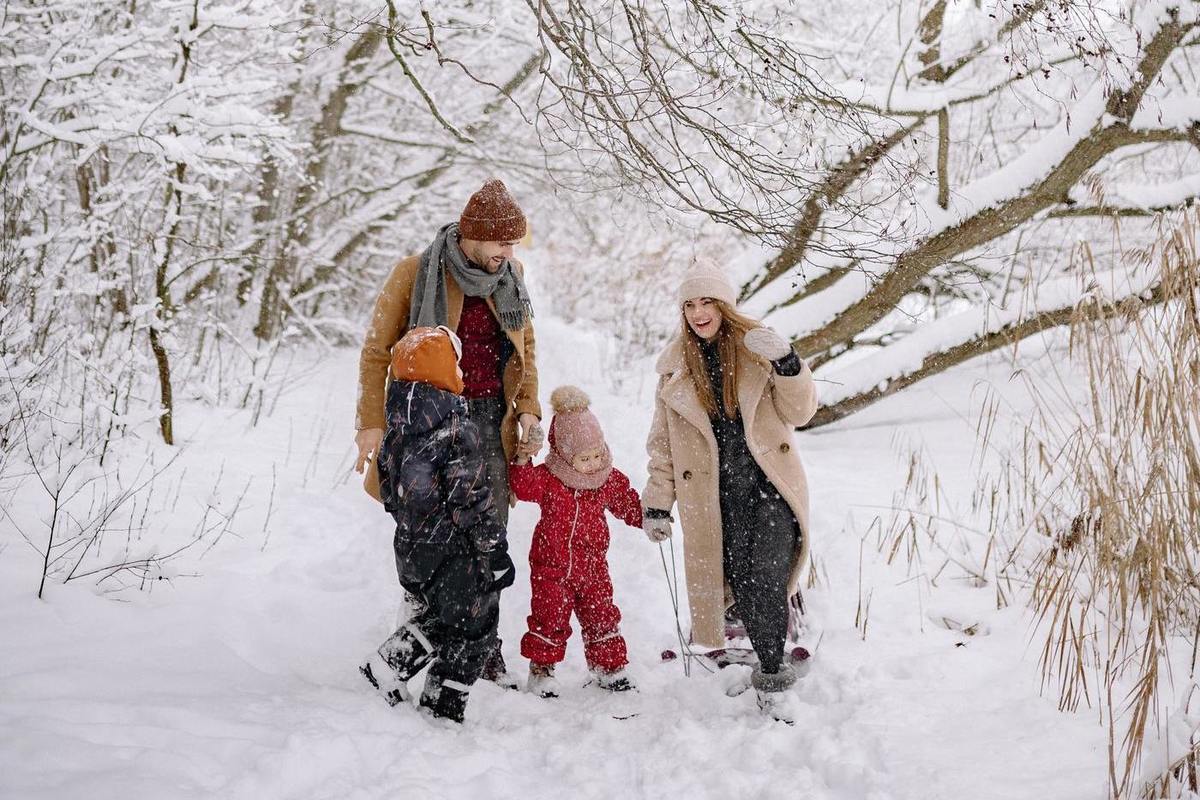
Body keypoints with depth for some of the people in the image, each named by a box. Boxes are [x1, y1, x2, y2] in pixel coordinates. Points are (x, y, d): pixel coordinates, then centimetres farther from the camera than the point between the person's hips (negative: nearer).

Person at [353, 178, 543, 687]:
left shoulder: (508, 278, 9)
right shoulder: (416, 274, -5)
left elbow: (524, 350, 20)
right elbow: (377, 351, -1)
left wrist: (529, 410, 6)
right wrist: (372, 424, -6)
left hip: (491, 421, 4)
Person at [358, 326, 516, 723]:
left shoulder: (397, 426, 3)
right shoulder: (457, 430, -20)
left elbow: (388, 488, 13)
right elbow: (471, 501, -20)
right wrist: (496, 553, -13)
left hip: (410, 548, 8)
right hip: (454, 551, -7)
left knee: (439, 616, 27)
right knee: (473, 630, 9)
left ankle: (389, 663, 14)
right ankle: (442, 708, 13)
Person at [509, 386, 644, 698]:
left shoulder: (610, 479, 0)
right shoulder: (548, 478, -11)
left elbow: (628, 504, 11)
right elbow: (523, 487, -22)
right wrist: (523, 460, -34)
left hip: (592, 565, 3)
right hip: (551, 566, -3)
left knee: (601, 615, 9)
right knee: (549, 618, 1)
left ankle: (610, 665, 23)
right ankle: (541, 667, 16)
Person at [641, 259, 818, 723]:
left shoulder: (757, 347, 3)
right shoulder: (676, 367, 9)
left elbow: (799, 412, -2)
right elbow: (663, 442, 13)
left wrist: (787, 365, -19)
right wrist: (657, 504, 10)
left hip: (770, 483, -2)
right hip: (714, 496, 2)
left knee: (766, 579, -15)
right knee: (740, 582, -2)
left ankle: (772, 678, -4)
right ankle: (772, 670, 15)